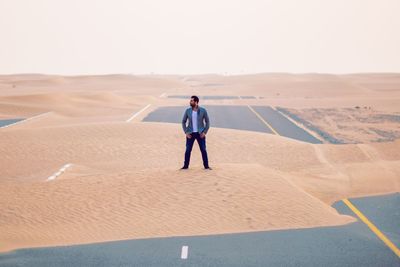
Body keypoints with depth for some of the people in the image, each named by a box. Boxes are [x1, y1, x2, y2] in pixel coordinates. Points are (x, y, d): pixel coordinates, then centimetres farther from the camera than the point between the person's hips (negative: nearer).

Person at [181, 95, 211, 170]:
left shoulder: (203, 110, -5)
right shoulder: (188, 111, -1)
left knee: (203, 150, -1)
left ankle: (206, 166, 8)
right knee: (188, 150, 1)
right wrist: (186, 132, -2)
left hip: (200, 133, -1)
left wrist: (205, 132, -7)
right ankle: (185, 166, 10)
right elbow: (183, 122, 7)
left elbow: (207, 122, 1)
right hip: (190, 133, 1)